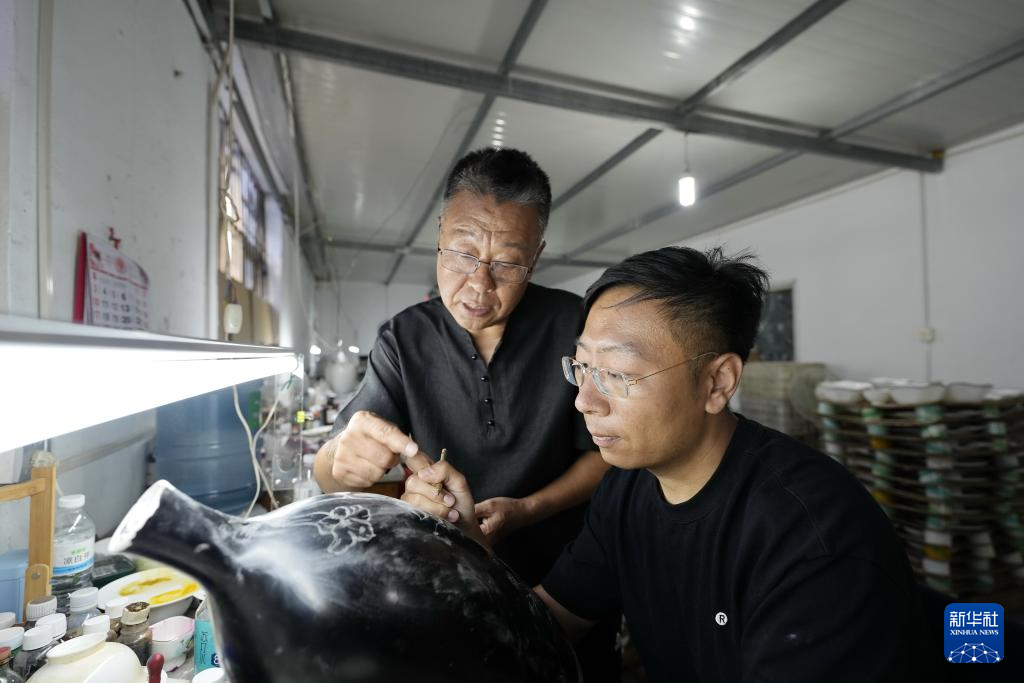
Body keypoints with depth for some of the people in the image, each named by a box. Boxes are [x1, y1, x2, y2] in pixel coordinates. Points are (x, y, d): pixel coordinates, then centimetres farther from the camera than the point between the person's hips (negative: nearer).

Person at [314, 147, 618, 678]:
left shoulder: (575, 326, -15)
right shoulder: (404, 340, -11)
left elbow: (607, 453, -8)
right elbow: (329, 471, -14)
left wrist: (524, 510, -23)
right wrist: (343, 459, -38)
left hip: (564, 587, 0)